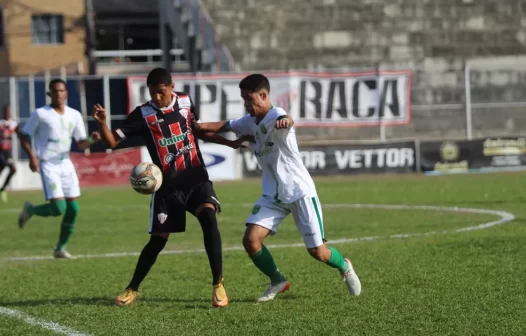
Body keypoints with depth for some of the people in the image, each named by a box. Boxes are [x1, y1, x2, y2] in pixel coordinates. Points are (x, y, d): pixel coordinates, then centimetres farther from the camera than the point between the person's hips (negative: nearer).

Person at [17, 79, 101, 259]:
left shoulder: (74, 115, 7)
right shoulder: (40, 114, -7)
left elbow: (81, 144, 10)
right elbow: (24, 136, -1)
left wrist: (92, 139, -13)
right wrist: (32, 156, -17)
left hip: (66, 164, 5)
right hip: (48, 165, -5)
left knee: (73, 208, -1)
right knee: (58, 208, -16)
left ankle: (60, 248, 13)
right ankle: (30, 210, 15)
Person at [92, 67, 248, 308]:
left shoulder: (185, 102, 3)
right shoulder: (143, 114, -7)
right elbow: (112, 142, -9)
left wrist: (230, 143, 20)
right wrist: (102, 123, -28)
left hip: (196, 177, 2)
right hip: (168, 184, -1)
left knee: (208, 217, -23)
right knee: (158, 239, 2)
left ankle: (218, 285, -17)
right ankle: (132, 289, 23)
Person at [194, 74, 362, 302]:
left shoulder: (275, 115, -20)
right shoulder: (250, 121, 4)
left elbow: (285, 120, -45)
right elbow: (227, 126, 20)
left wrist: (285, 122, -70)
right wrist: (202, 126, 0)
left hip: (300, 191, -7)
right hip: (272, 195, 7)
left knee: (317, 251, -3)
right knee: (250, 239, -11)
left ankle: (344, 267, 31)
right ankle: (277, 282, 11)